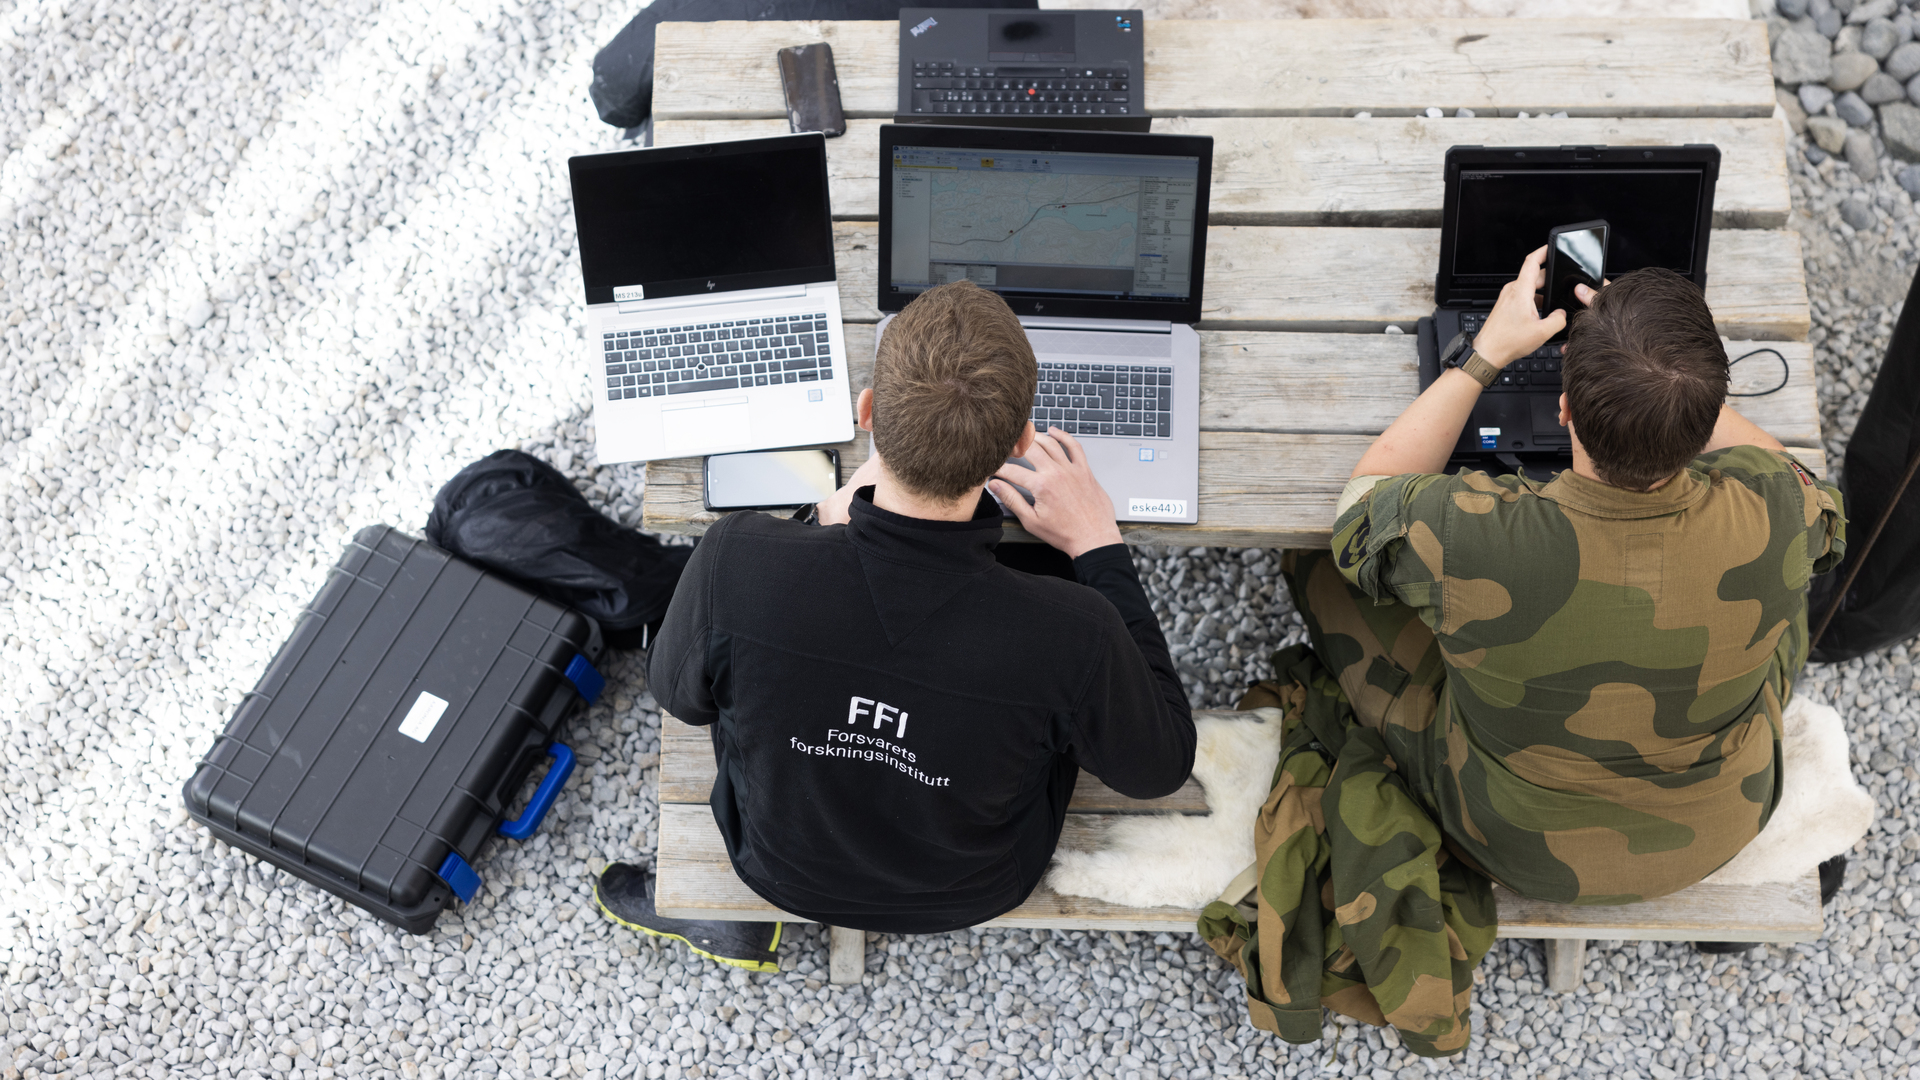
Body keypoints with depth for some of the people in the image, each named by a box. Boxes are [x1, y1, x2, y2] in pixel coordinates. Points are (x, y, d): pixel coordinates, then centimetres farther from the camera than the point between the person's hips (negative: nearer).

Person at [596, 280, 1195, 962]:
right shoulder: (1072, 635, -40)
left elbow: (679, 694, -12)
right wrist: (1099, 550, -11)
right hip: (973, 895, -1)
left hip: (780, 872, 1)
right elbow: (1161, 766, -16)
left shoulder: (737, 561, -38)